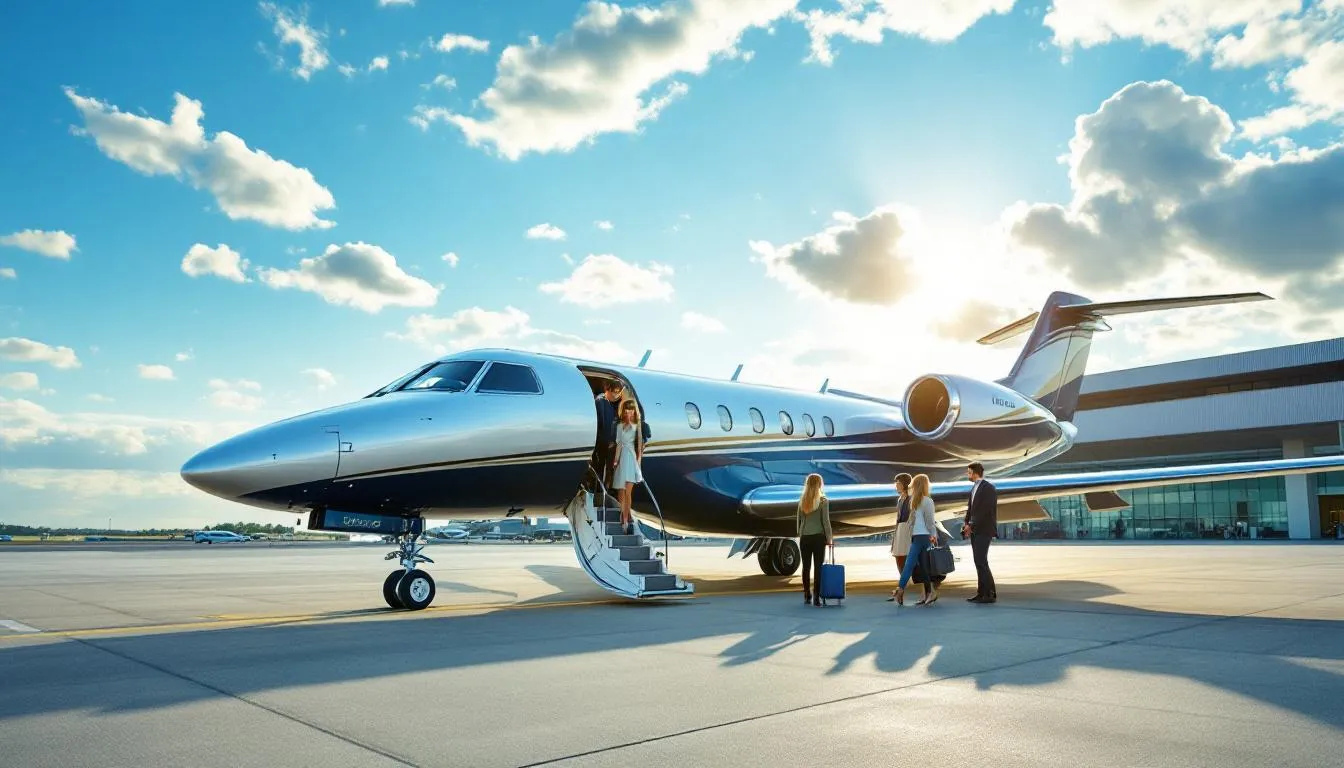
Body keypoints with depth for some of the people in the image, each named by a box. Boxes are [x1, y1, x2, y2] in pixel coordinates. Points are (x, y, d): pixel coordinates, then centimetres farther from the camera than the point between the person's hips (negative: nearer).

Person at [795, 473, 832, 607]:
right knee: (818, 567, -1)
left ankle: (807, 595, 17)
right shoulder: (823, 501, -7)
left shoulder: (802, 501, 5)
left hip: (804, 538, 4)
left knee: (806, 567, 10)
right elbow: (825, 521, -7)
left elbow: (799, 520, 8)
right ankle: (816, 597, -4)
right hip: (818, 537, -4)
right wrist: (829, 537, 0)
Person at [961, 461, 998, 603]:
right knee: (979, 562, 8)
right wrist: (967, 523, 3)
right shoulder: (974, 488, 16)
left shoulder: (988, 488, -10)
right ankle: (982, 593, 11)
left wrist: (971, 525, -16)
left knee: (981, 561, -11)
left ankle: (990, 594, -6)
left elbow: (985, 510, -17)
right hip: (974, 530, 8)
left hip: (983, 530, -8)